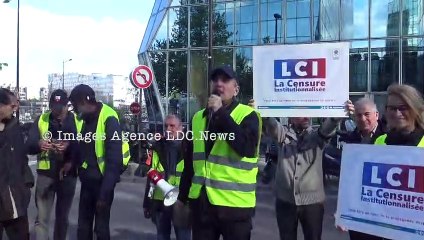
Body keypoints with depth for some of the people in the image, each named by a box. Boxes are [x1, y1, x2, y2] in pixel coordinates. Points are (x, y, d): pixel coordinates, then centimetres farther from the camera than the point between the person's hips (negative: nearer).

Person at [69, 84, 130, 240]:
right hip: (87, 181, 8)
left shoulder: (108, 119, -18)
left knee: (101, 227, 4)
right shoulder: (86, 119, 8)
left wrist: (105, 192, -22)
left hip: (102, 182, -7)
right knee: (83, 226, 16)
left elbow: (114, 160, -21)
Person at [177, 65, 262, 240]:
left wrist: (221, 114, -20)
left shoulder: (248, 115, -5)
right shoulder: (199, 117, 10)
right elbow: (189, 161, 14)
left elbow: (248, 148, -24)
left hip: (234, 203, -4)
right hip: (201, 201, 5)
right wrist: (183, 195, 16)